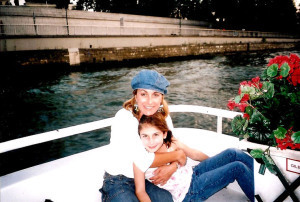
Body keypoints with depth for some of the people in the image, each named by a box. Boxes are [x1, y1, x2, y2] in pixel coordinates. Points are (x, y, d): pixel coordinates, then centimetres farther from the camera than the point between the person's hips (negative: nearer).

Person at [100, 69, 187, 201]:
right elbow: (142, 161, -26)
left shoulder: (164, 118, -4)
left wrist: (172, 166, -21)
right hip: (119, 181, -4)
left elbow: (173, 147, 2)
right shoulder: (124, 118, -22)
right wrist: (177, 155, -16)